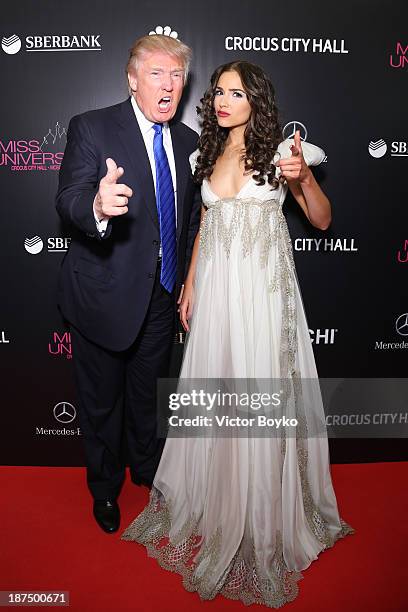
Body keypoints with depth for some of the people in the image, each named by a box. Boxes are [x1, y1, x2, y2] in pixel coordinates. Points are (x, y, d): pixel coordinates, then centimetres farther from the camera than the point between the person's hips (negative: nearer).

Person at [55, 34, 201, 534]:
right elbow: (68, 201, -24)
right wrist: (96, 206, -48)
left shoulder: (188, 141, 5)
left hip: (162, 297, 5)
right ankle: (105, 487, 41)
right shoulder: (90, 128, -12)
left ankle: (146, 468, 50)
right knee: (102, 399, 15)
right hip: (104, 295, -4)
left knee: (146, 392, 23)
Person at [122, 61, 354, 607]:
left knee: (262, 392, 1)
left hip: (263, 286, -4)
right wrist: (189, 285, 15)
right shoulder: (209, 154, 13)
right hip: (215, 285, 5)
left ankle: (266, 517, 21)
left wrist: (303, 177, -21)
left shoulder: (281, 148, 0)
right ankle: (209, 501, 32)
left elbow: (323, 221, -2)